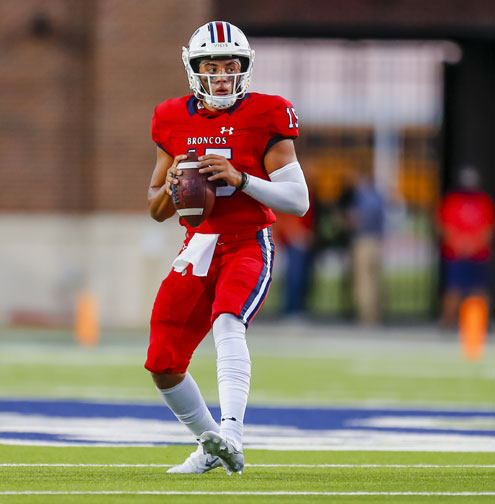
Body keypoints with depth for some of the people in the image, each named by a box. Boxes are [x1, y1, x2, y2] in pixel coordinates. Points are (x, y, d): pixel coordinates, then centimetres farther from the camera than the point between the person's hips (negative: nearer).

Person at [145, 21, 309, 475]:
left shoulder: (264, 118, -5)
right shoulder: (175, 122, 7)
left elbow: (298, 200, -8)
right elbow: (157, 210, 15)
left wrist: (239, 179, -20)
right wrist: (171, 187, -8)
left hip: (248, 246, -5)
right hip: (198, 250, 5)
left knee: (227, 323, -33)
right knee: (164, 366, 2)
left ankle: (231, 433, -45)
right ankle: (210, 444, 26)